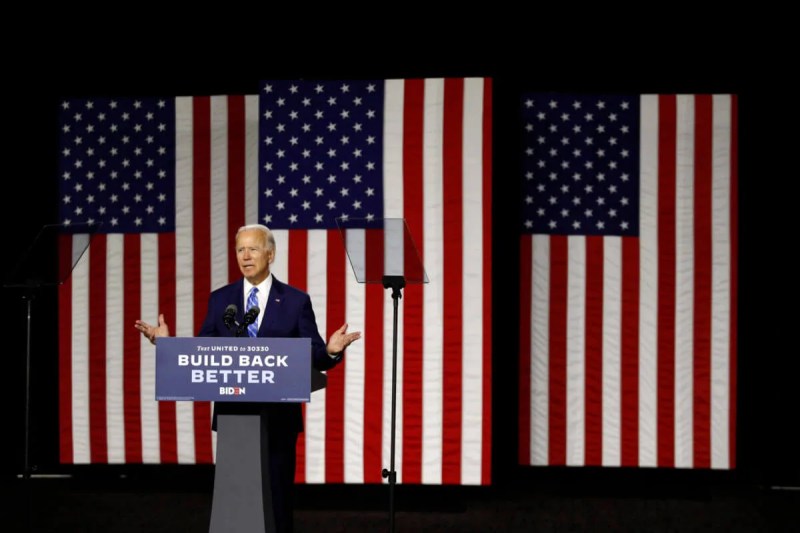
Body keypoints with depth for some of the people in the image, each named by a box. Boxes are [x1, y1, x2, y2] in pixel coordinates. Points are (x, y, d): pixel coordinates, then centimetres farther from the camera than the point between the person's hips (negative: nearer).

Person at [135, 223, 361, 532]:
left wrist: (331, 351, -24)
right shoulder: (220, 299, 7)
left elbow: (313, 356, -3)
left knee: (277, 496, 4)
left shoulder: (296, 300, 0)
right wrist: (168, 344, -7)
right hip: (232, 414, 2)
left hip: (278, 416, -2)